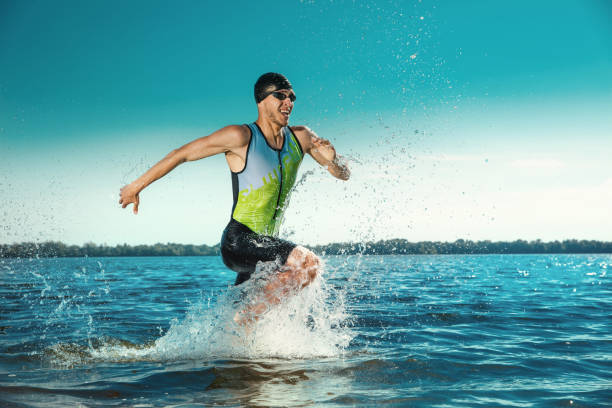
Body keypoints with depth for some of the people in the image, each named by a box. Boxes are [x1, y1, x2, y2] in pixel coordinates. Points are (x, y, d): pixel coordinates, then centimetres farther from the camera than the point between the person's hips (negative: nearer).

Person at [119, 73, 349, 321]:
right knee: (308, 263, -27)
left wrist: (332, 159, -12)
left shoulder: (301, 138, 6)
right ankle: (250, 317, -15)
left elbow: (344, 175, 12)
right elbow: (182, 154, -7)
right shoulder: (241, 137, -12)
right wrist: (136, 187, -4)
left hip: (266, 246, 7)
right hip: (238, 241, -7)